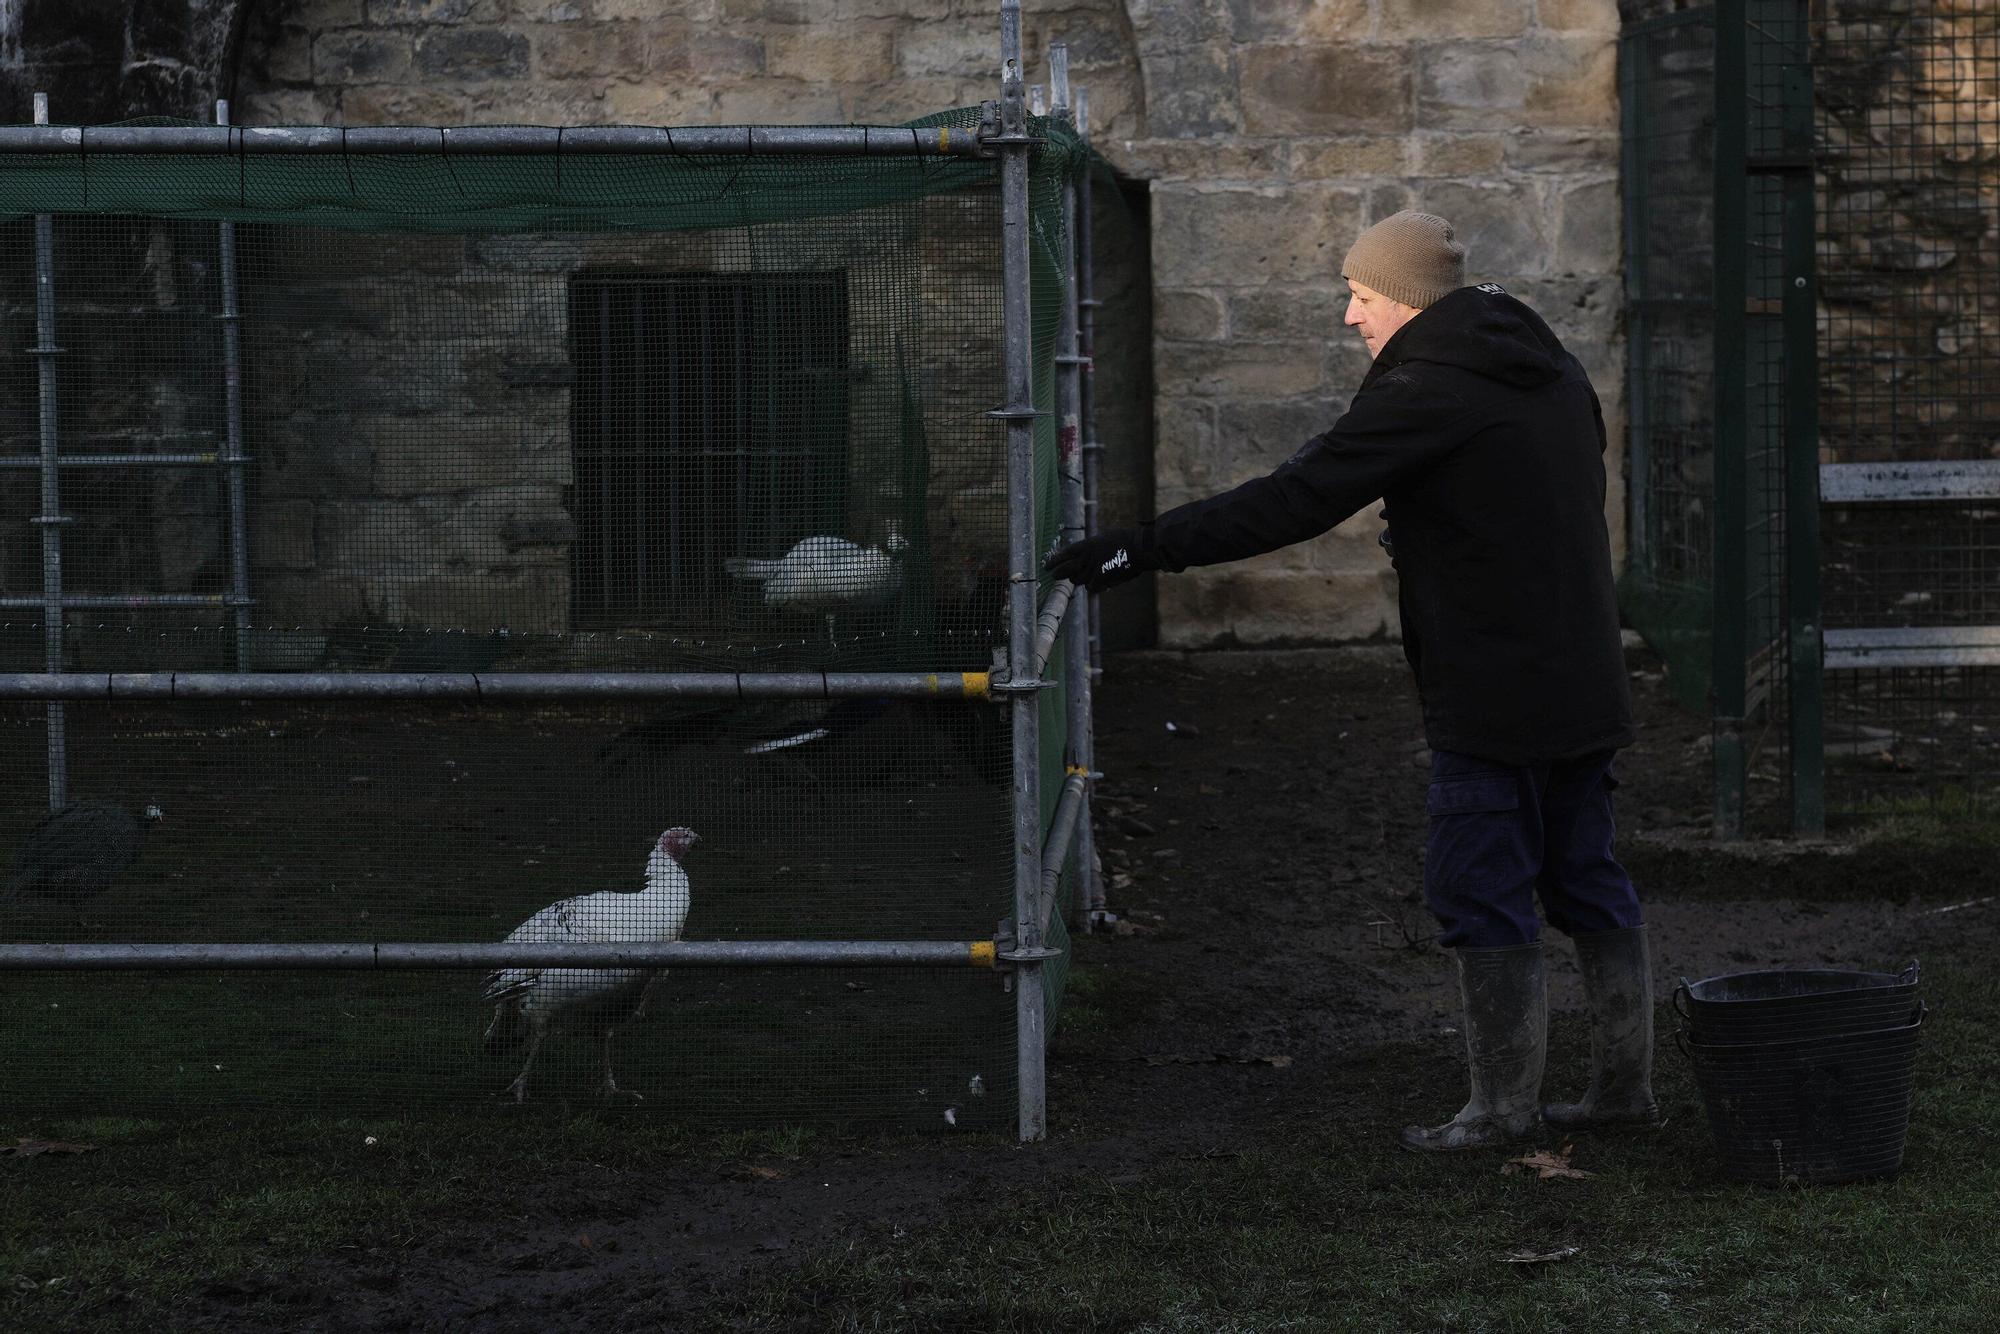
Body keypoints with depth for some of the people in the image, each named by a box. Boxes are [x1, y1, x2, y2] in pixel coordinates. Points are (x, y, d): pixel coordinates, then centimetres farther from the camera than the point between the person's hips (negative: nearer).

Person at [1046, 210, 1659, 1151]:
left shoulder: (1424, 393, -16)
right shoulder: (1552, 371, 12)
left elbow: (1293, 501, -20)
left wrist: (1140, 550, -17)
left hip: (1493, 700, -9)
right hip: (1583, 686, 9)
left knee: (1479, 891, -1)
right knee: (1585, 879, 15)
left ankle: (1504, 1103, 3)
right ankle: (1624, 1083, 19)